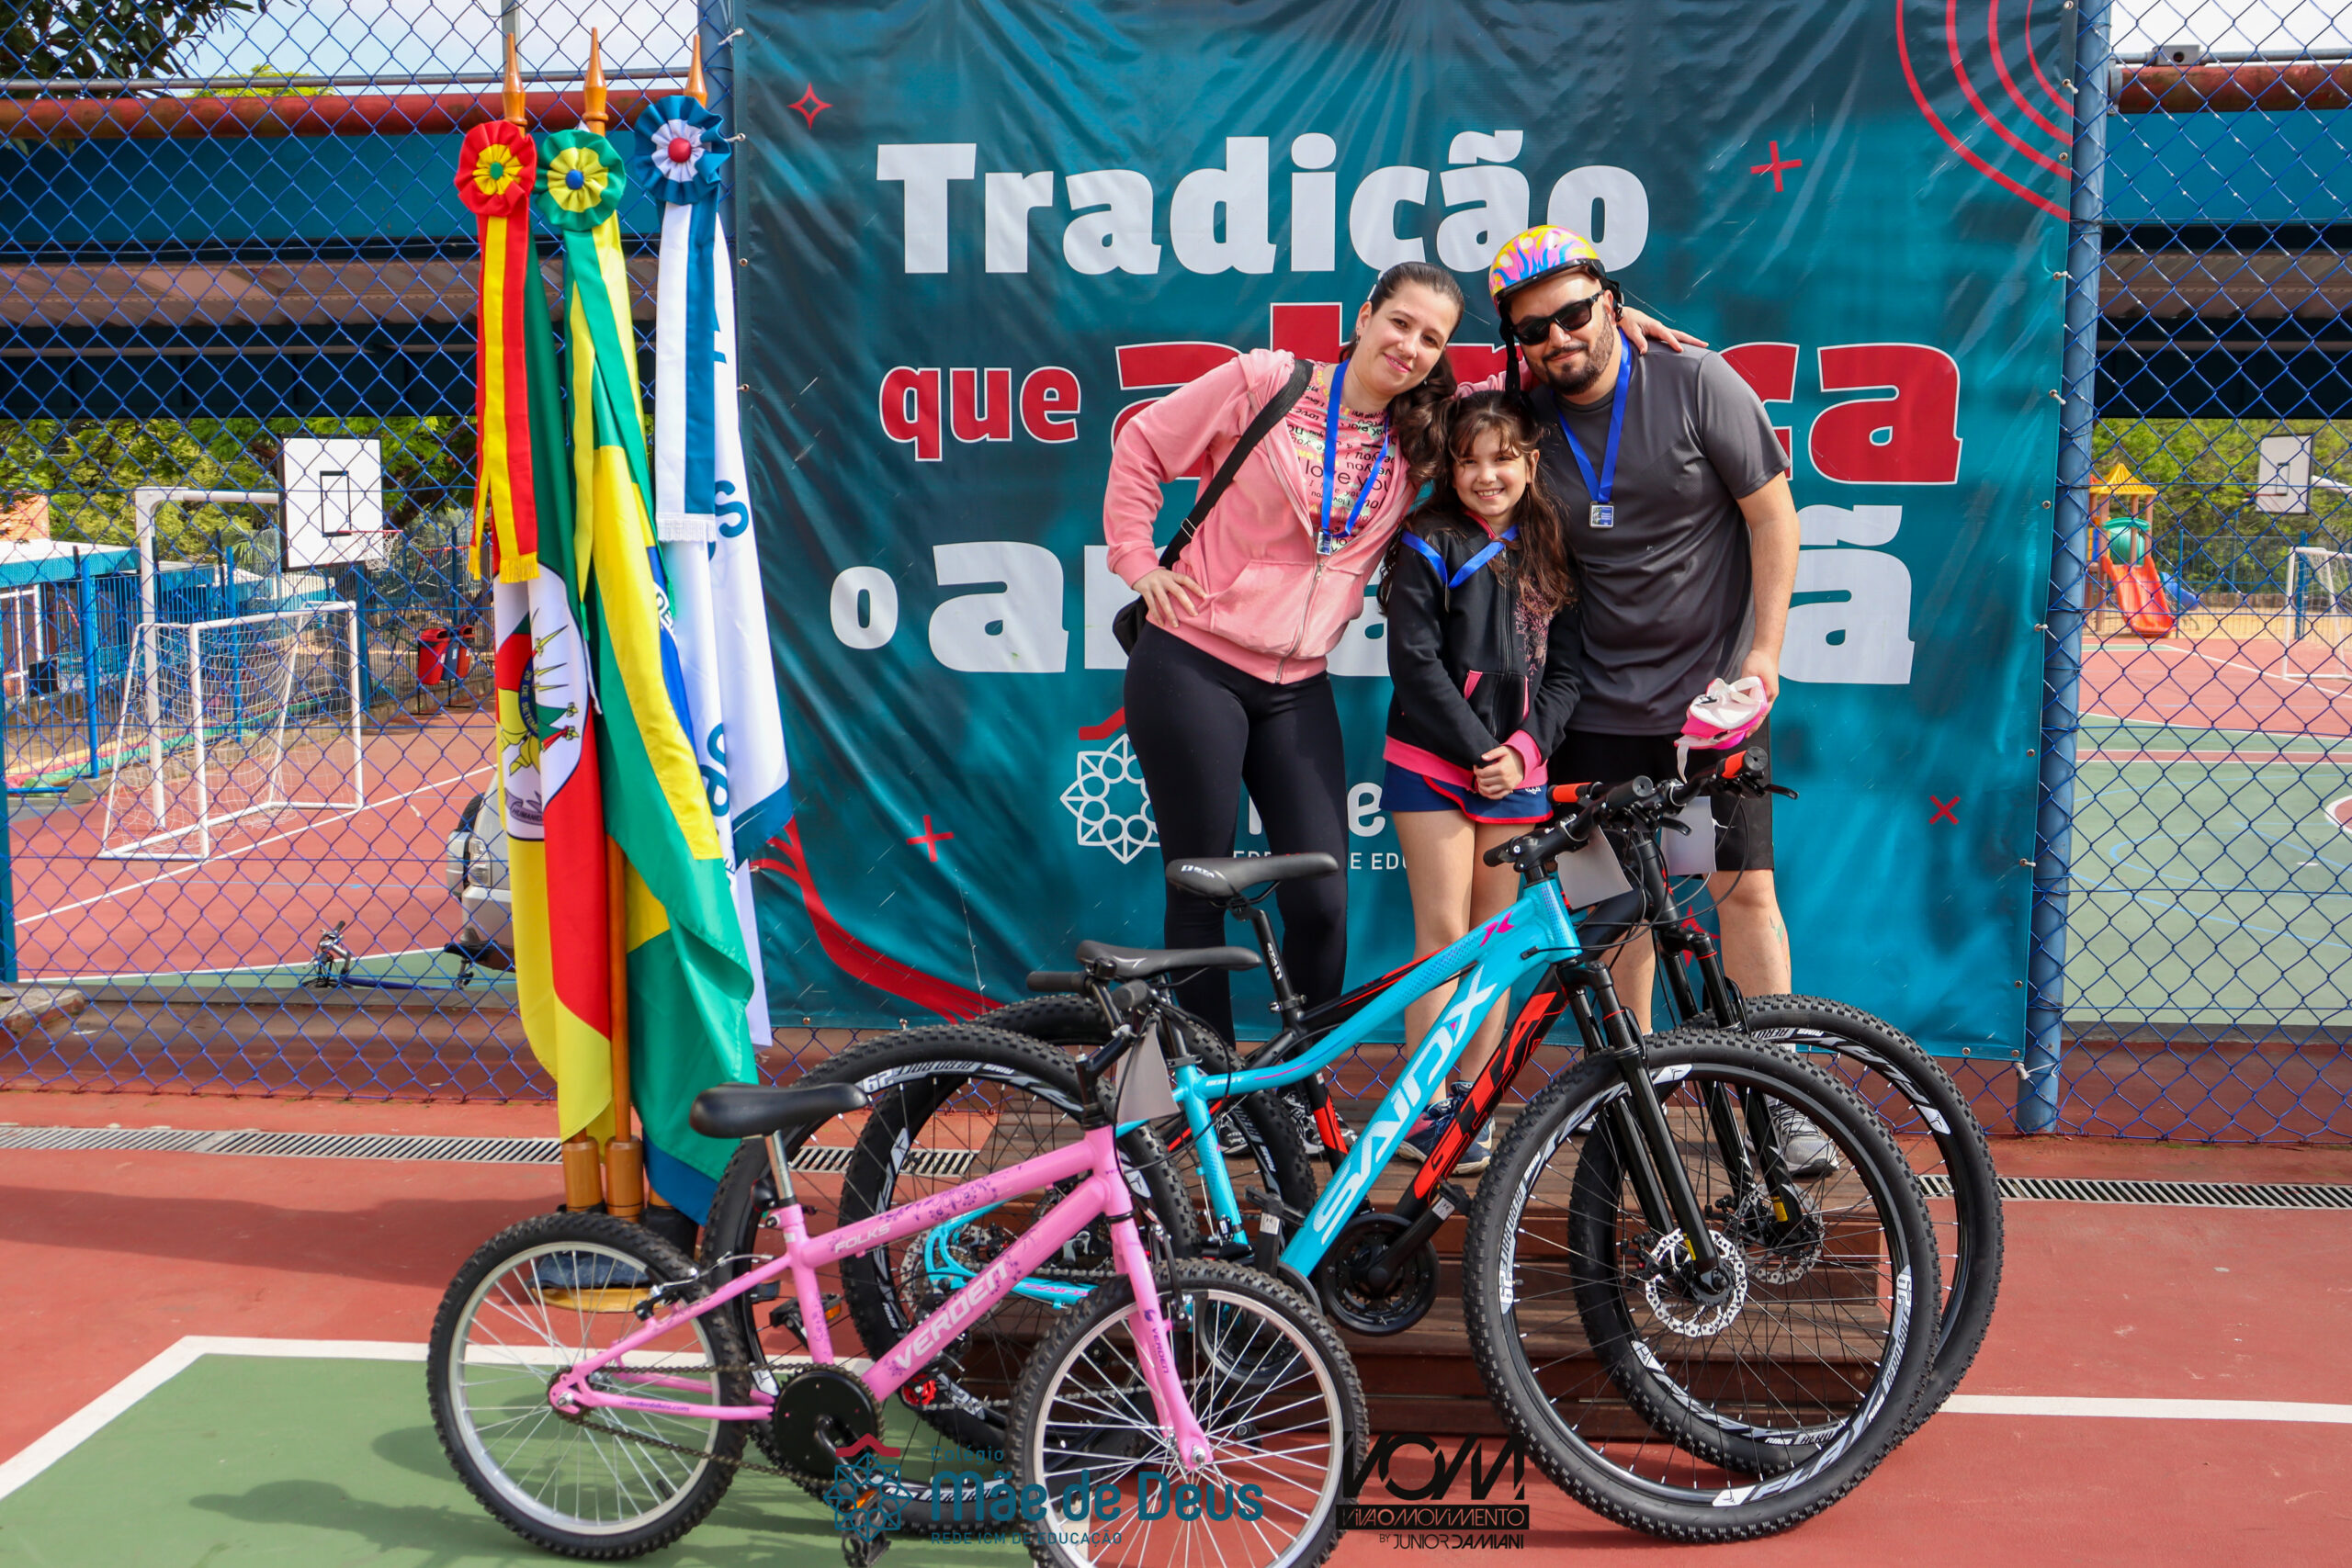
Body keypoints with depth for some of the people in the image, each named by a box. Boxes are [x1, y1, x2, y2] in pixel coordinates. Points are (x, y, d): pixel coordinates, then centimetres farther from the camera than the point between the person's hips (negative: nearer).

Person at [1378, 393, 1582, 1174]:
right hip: (1433, 764, -4)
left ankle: (1471, 1100, 14)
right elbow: (1414, 661, -8)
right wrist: (1476, 750, -12)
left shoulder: (1549, 555, 11)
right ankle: (1426, 1113, 0)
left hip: (1515, 769, 4)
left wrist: (1522, 748, -7)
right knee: (1444, 936, -6)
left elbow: (1564, 670, 8)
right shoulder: (1430, 545, -2)